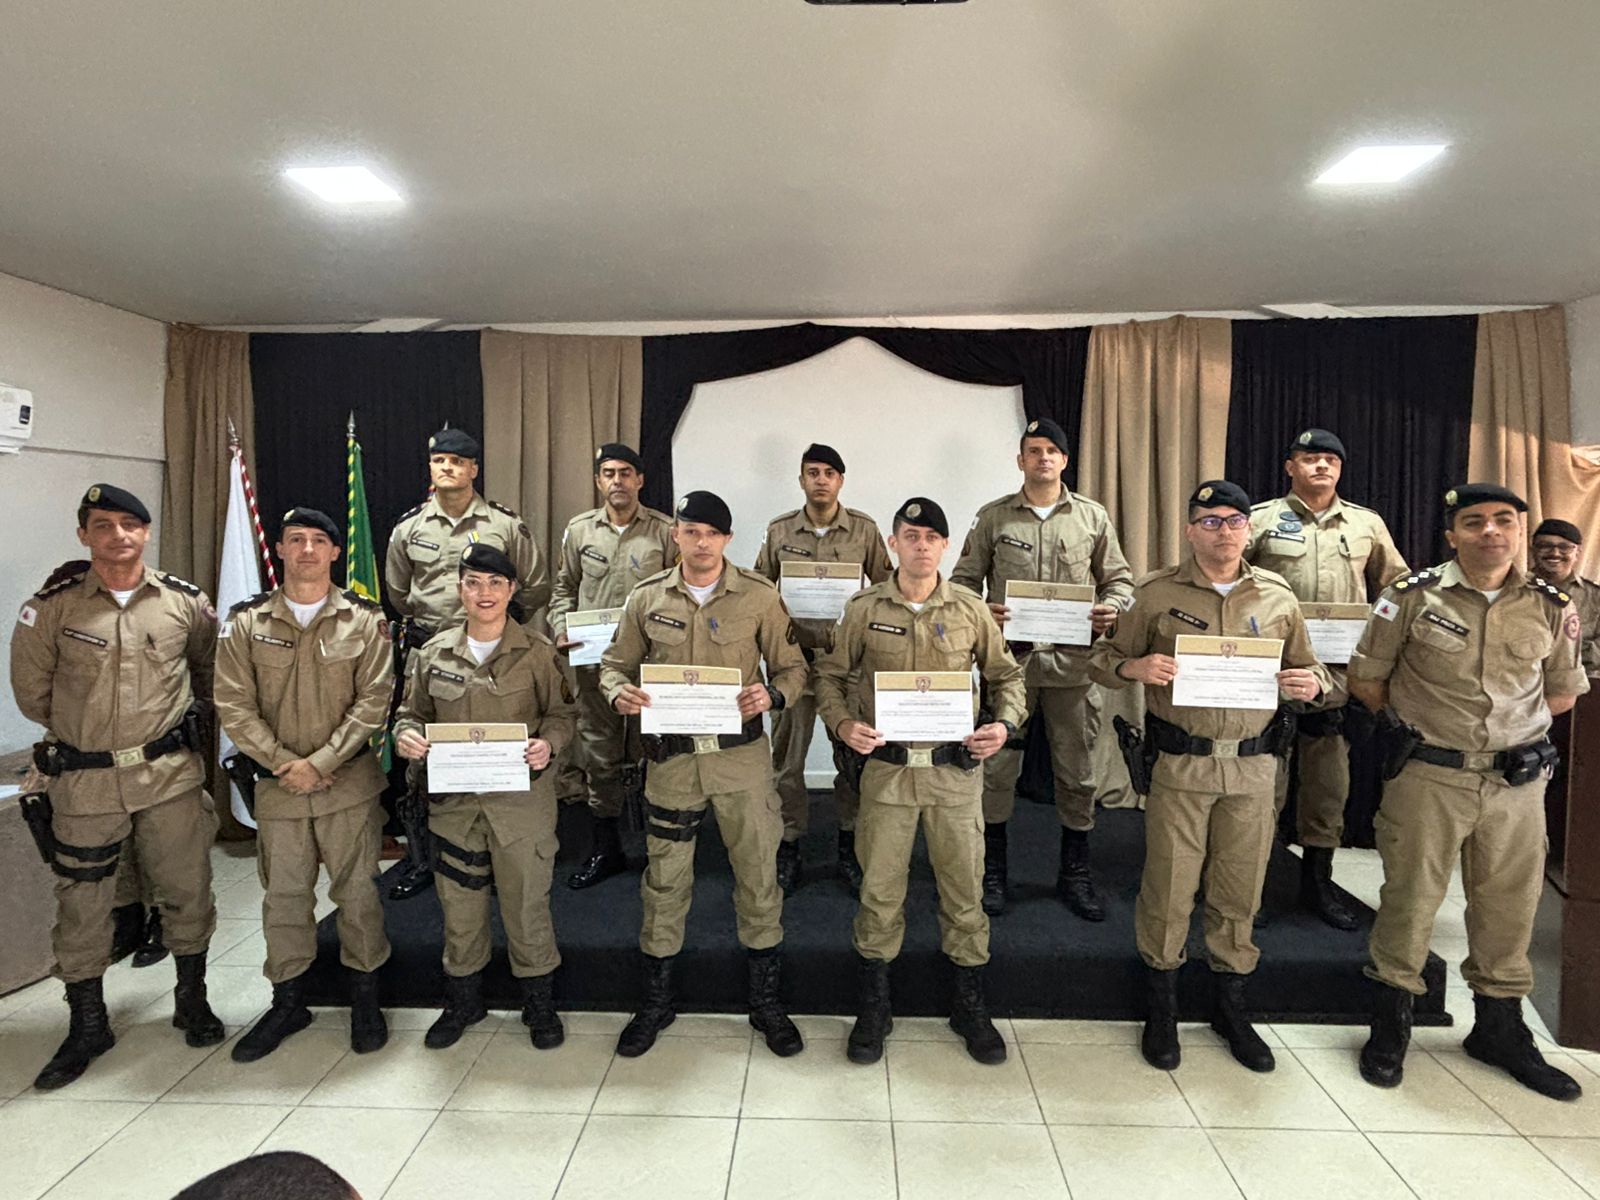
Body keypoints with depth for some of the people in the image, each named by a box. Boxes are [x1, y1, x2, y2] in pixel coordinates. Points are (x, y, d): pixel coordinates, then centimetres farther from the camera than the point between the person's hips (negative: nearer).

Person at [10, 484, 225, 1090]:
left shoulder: (186, 602, -1)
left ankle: (192, 1001, 30)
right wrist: (78, 730, 8)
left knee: (188, 891, 9)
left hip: (171, 774, 1)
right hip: (84, 783, 0)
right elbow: (31, 689, 6)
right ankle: (87, 1025, 28)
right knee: (80, 905, 10)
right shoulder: (51, 606, -4)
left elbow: (210, 670, 15)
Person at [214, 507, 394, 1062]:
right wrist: (283, 763, -10)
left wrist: (321, 762, -13)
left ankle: (365, 996, 23)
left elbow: (374, 699, -6)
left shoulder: (364, 619, -2)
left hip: (349, 781, -1)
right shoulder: (247, 621, 2)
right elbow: (233, 705, -1)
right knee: (283, 895, 12)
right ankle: (288, 1001, 30)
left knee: (357, 890, 6)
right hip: (276, 784, 2)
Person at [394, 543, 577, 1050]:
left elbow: (563, 713, 0)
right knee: (458, 903, 15)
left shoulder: (537, 652, -3)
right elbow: (413, 712, 12)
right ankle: (463, 1002, 36)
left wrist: (548, 744, -20)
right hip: (453, 800, 3)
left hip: (521, 798, -3)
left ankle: (539, 1006, 26)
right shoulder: (434, 653, 5)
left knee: (527, 902, 6)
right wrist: (407, 736, -9)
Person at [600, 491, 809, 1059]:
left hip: (742, 755, -1)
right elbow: (615, 664, 9)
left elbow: (792, 667, 3)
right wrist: (619, 692, -13)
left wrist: (772, 695, -18)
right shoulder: (647, 598, 2)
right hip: (671, 756, 1)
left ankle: (766, 1000, 28)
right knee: (664, 880, 11)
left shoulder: (759, 596, -2)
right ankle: (657, 1000, 31)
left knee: (759, 874, 7)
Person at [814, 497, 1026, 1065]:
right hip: (886, 767, -1)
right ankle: (873, 1008, 26)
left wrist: (1005, 723, -5)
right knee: (880, 890, 7)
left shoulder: (970, 609, 3)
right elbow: (830, 674, 6)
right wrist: (842, 723, -11)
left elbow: (1006, 674, 12)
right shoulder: (864, 608, 0)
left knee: (964, 889, 10)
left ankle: (970, 1006, 31)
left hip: (956, 769, 1)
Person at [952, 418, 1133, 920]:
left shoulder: (1093, 517, 6)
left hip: (1072, 661, 1)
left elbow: (1119, 577, 12)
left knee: (1076, 770, 10)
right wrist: (981, 610, -14)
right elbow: (964, 579, 5)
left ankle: (1075, 873, 28)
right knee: (997, 767, 6)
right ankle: (992, 871, 23)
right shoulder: (993, 517, 3)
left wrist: (1112, 607, -9)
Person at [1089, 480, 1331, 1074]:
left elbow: (1311, 671, 16)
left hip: (1253, 765, 3)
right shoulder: (1157, 593, 0)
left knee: (1239, 891, 12)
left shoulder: (1278, 597, 8)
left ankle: (1230, 1008, 32)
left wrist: (1311, 684, -7)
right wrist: (1135, 667, -17)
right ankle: (1162, 1009, 23)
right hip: (1179, 764, -2)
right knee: (1168, 887, 3)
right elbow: (1102, 657, 4)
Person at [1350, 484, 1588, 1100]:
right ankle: (1390, 1025, 21)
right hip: (1428, 778, -3)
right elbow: (1366, 680, 2)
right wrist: (1419, 725, 4)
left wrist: (1512, 727, 8)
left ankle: (1500, 1029, 34)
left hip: (1518, 782, 3)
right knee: (1410, 898, 3)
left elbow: (1563, 692, 16)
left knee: (1509, 905, 13)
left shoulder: (1552, 607, 3)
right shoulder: (1413, 597, -6)